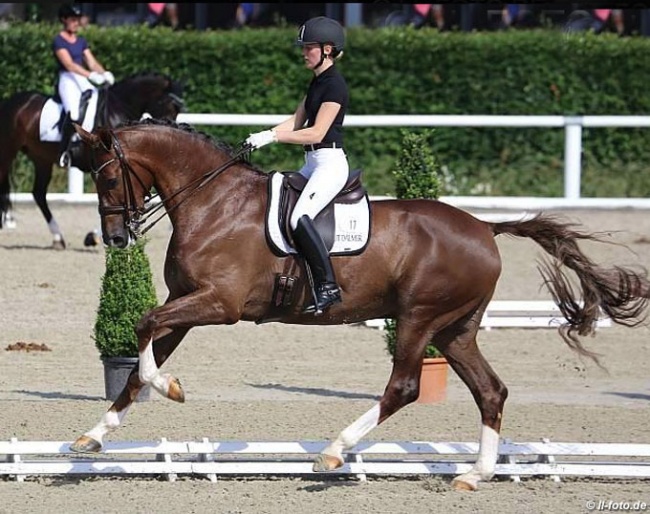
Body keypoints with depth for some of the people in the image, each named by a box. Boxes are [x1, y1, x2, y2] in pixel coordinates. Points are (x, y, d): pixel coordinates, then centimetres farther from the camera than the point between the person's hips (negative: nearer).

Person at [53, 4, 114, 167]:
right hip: (67, 79, -8)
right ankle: (64, 152, -27)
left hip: (83, 80, 8)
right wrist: (91, 75, -27)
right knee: (74, 112, -31)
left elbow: (92, 62, 12)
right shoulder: (59, 41, -4)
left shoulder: (81, 41, 18)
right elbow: (69, 64, -16)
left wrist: (104, 74, -9)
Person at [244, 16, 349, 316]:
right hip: (313, 164, 11)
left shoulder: (334, 85, -13)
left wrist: (272, 136, -17)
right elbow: (295, 122, 16)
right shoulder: (317, 82, 16)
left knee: (299, 218, -27)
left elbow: (316, 133, -19)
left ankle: (328, 286, -26)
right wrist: (263, 137, 0)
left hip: (330, 164, -11)